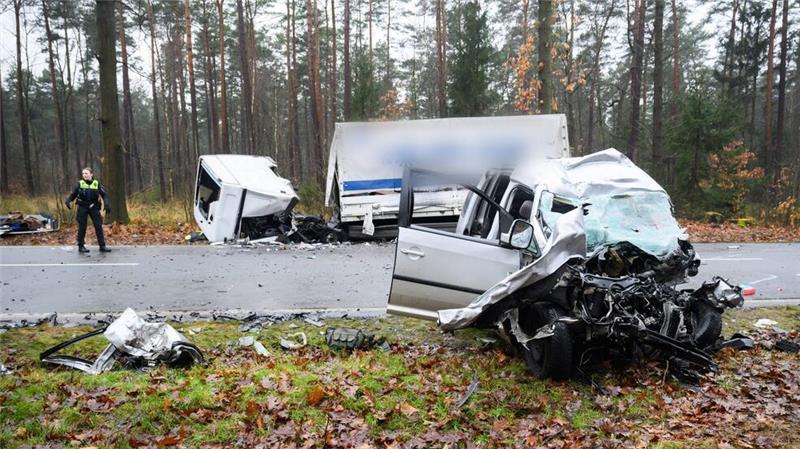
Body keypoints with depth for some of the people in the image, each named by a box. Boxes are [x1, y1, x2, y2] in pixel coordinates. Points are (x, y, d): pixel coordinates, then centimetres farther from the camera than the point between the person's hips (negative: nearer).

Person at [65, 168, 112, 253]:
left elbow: (104, 194, 0)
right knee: (82, 227, 3)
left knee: (98, 226, -1)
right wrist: (68, 201, -18)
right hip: (82, 208, -1)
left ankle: (102, 246, 4)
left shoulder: (97, 183, 2)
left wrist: (106, 204, -15)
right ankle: (81, 246, 13)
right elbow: (73, 194, 2)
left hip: (94, 207, 1)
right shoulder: (80, 184, 1)